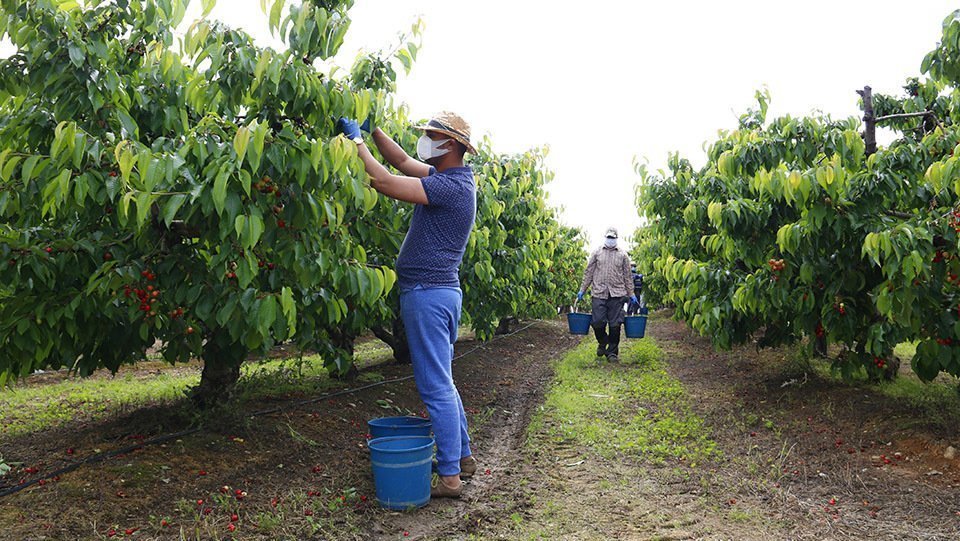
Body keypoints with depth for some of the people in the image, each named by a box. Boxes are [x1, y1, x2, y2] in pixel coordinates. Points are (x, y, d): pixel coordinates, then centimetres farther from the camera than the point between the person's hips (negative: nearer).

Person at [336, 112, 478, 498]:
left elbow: (384, 181, -22)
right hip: (440, 291, 10)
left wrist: (357, 140, -9)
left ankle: (449, 476, 3)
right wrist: (371, 128, 11)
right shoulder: (447, 178, 14)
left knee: (436, 386, -5)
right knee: (441, 381, 18)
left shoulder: (452, 185, -17)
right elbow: (400, 161, 21)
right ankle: (462, 456, 29)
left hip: (428, 293, -10)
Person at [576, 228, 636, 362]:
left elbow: (627, 275, 13)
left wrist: (631, 294, 9)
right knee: (597, 323, -4)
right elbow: (588, 272, 11)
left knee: (615, 325, -1)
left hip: (617, 294, 0)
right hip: (599, 294, 0)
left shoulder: (623, 254, 11)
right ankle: (602, 342, 26)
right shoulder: (597, 253, 10)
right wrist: (582, 290, 6)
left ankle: (612, 352, 12)